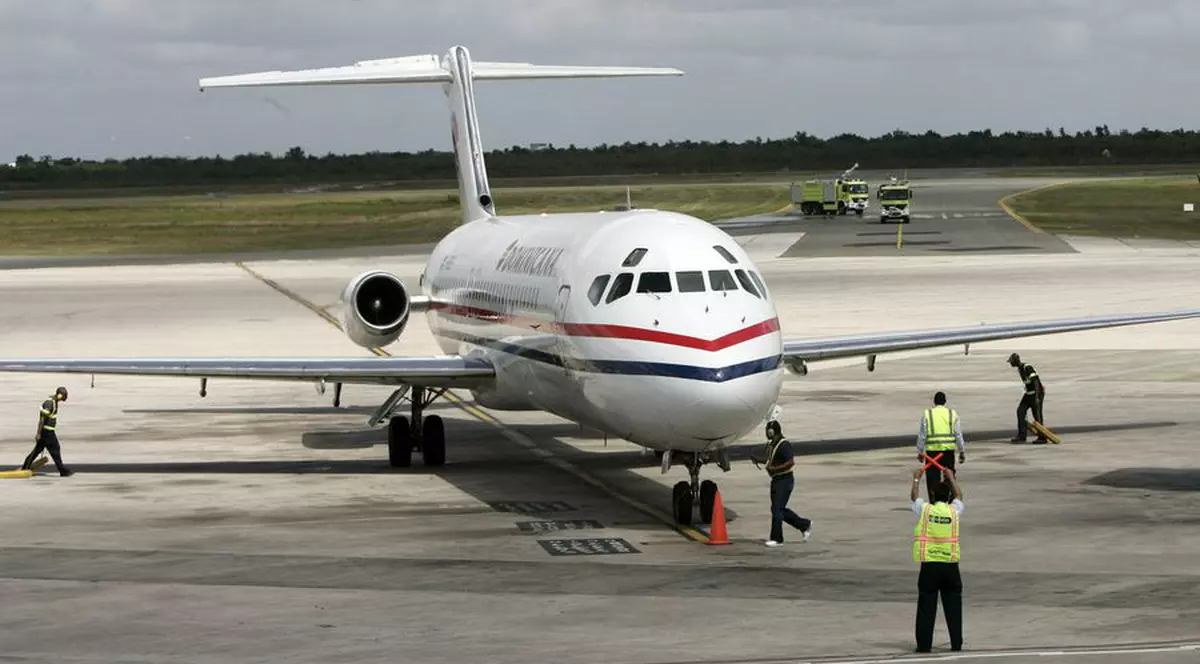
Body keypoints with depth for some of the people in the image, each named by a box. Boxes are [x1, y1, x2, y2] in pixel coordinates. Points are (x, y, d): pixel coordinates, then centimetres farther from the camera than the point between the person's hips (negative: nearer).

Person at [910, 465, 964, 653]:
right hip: (950, 564, 1)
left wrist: (916, 479, 35)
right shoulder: (954, 511, 1)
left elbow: (913, 496, 19)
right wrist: (951, 478, 38)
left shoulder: (925, 509, -3)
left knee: (926, 606, 2)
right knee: (953, 605, 7)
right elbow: (959, 495, 23)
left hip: (929, 565, -1)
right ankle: (956, 643, 7)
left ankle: (924, 644, 2)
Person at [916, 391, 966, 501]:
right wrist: (962, 452, 11)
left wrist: (920, 452, 7)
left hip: (932, 451, -2)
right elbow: (958, 435, 5)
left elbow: (922, 435, -1)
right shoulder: (952, 414, 5)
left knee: (933, 479, 3)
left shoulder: (927, 414, 0)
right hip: (949, 450, 2)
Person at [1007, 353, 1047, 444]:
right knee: (1020, 411, -1)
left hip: (1037, 393, -9)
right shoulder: (1020, 369, 10)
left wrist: (1037, 397, -29)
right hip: (1029, 394, 9)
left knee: (1037, 416, -6)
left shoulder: (1028, 368, -19)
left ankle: (1042, 438, 3)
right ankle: (1022, 435, 0)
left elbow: (1036, 382, -24)